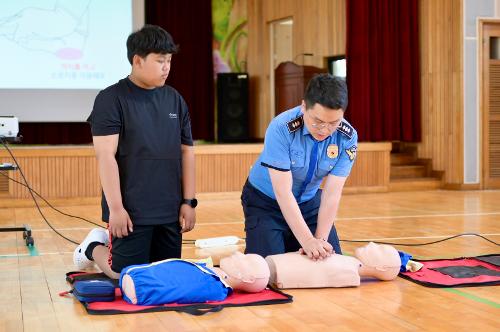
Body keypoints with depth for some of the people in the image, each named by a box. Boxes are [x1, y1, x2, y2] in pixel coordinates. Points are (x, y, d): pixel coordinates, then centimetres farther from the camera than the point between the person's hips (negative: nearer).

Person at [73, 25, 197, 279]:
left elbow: (186, 152, 11)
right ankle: (94, 247, 30)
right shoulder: (111, 99, -8)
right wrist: (116, 207, -17)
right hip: (132, 212, -5)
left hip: (170, 211, 6)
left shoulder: (174, 100, 8)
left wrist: (188, 201, 7)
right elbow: (106, 156, -13)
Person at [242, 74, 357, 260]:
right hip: (266, 201, -4)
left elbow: (332, 193, -19)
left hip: (309, 202, 4)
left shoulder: (347, 138, -20)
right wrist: (308, 241, -35)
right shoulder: (281, 129, -31)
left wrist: (320, 240, -26)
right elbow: (283, 192, -31)